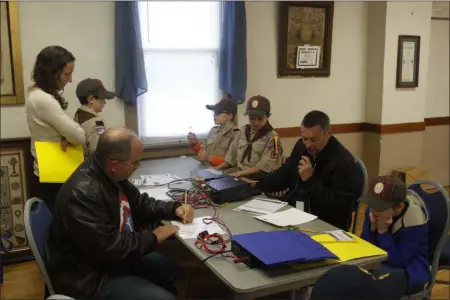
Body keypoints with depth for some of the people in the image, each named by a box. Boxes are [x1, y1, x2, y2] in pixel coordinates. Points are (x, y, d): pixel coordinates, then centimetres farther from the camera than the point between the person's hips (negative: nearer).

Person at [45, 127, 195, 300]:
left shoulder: (111, 174, -2)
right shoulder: (83, 194, -33)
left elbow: (139, 204, 13)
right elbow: (108, 248, -32)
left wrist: (174, 209, -2)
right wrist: (152, 238, -18)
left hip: (113, 256, 10)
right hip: (90, 276, -9)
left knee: (165, 267, 16)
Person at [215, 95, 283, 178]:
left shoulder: (272, 137, -5)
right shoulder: (244, 131, 12)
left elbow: (266, 166, -14)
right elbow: (232, 156, 17)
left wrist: (239, 173, -20)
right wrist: (217, 168, 4)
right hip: (239, 177, 5)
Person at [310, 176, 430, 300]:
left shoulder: (414, 222, -21)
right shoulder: (374, 208, -6)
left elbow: (397, 262, -21)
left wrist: (383, 231, -25)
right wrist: (373, 228, -18)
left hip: (407, 270, -5)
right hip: (380, 260, 6)